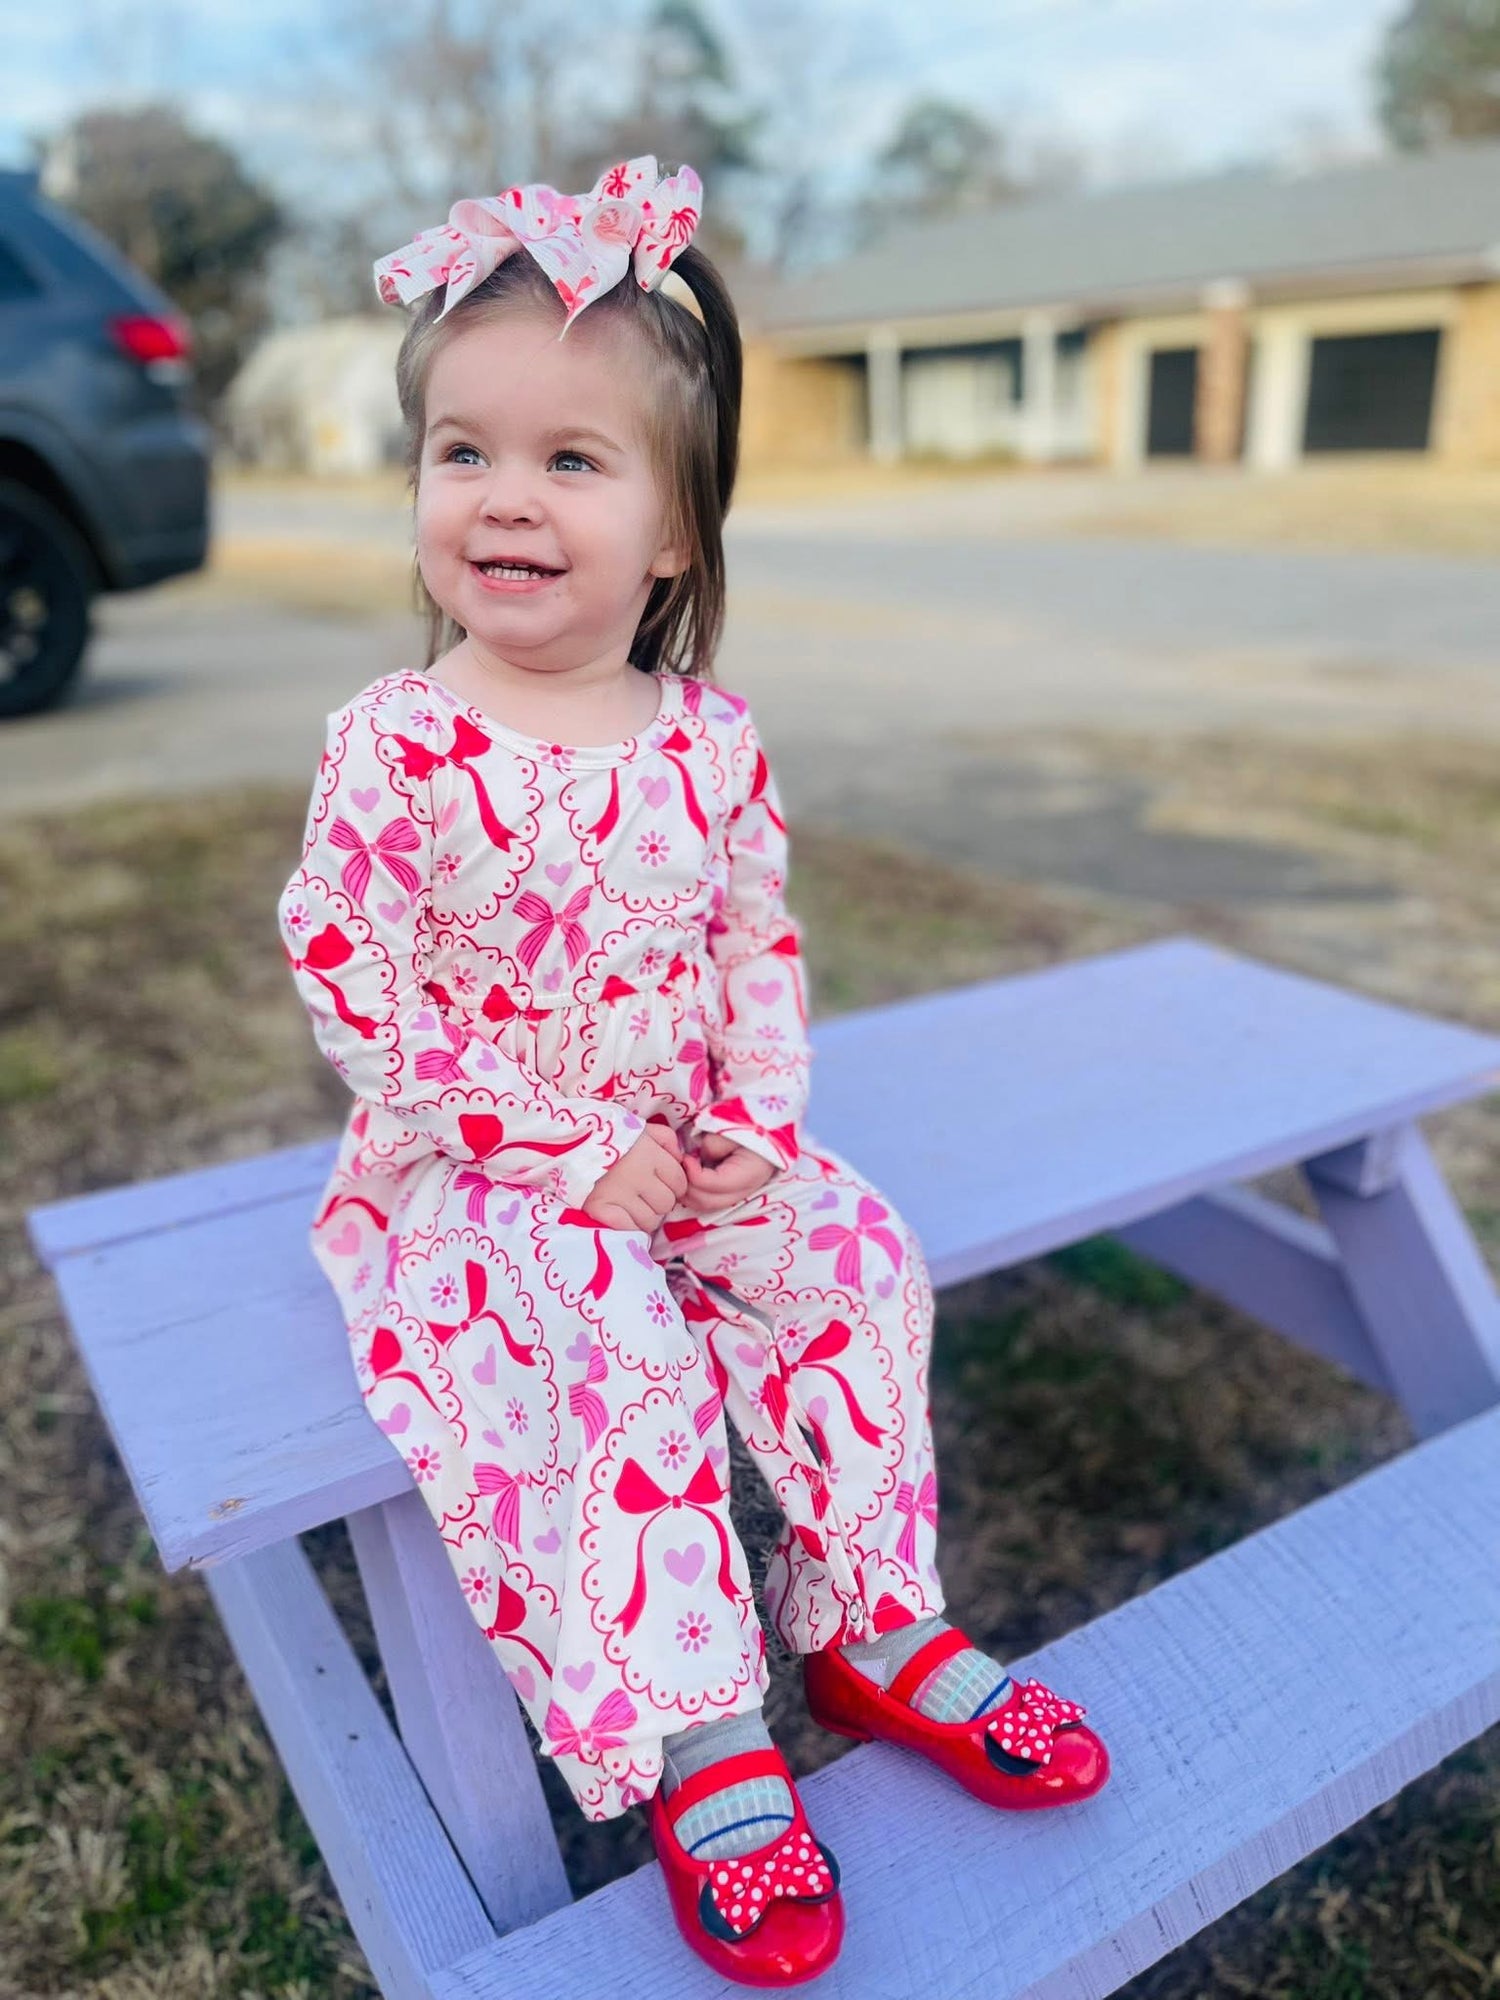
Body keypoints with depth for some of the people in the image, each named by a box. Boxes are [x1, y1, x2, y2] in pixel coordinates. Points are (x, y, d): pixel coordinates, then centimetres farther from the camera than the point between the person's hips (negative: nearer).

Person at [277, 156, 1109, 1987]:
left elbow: (758, 948, 7)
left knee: (855, 1259, -12)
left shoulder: (712, 738, -1)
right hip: (465, 1175, -4)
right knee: (619, 1356, -26)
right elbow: (353, 989, -14)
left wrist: (756, 1122, -9)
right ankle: (695, 1749, -9)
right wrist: (568, 1152, -17)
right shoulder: (394, 744, -13)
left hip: (688, 1150, 4)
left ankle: (872, 1628, 6)